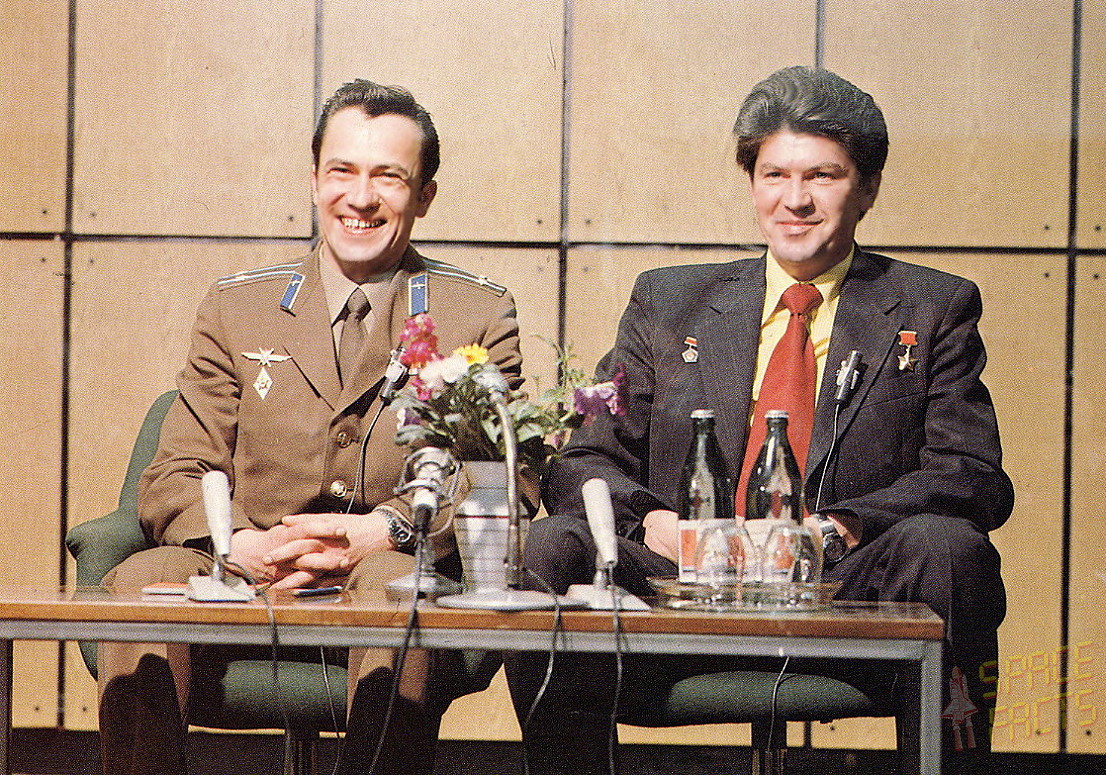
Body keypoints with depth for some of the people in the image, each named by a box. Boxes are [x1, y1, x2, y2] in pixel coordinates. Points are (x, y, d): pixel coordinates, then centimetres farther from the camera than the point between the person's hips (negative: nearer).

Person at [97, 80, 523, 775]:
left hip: (399, 570, -2)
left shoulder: (480, 315, 9)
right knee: (139, 580, -29)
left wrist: (384, 529, -19)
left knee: (396, 585, -37)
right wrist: (244, 544, -16)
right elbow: (172, 480, 8)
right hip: (253, 584, 2)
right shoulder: (235, 308, 14)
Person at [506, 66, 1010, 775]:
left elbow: (974, 478, 0)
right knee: (553, 547, -25)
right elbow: (582, 461, 13)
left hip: (852, 595, -1)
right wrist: (648, 518, -11)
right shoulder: (669, 303, 18)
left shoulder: (934, 310, 12)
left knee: (944, 545, -32)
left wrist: (841, 528, -18)